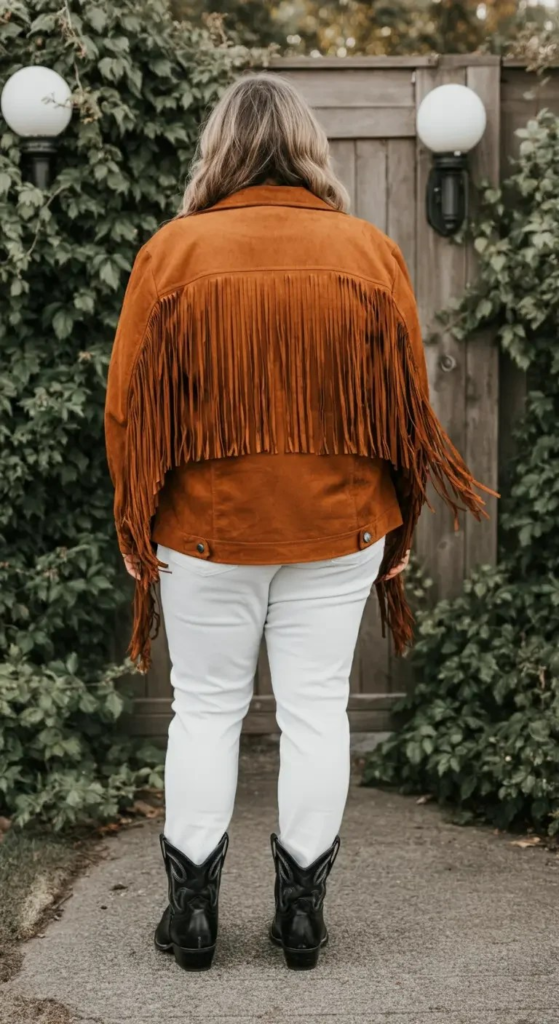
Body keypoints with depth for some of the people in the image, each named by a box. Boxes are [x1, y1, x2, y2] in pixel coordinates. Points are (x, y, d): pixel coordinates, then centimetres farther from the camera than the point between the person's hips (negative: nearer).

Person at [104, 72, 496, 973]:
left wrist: (134, 527, 6)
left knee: (206, 707, 11)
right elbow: (407, 405, 1)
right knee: (317, 708, 9)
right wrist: (399, 527, 11)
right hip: (339, 528, 1)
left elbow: (130, 407, -4)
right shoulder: (371, 252, -2)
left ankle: (192, 911, 18)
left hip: (207, 528, -1)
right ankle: (303, 908, 17)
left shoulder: (173, 251, -6)